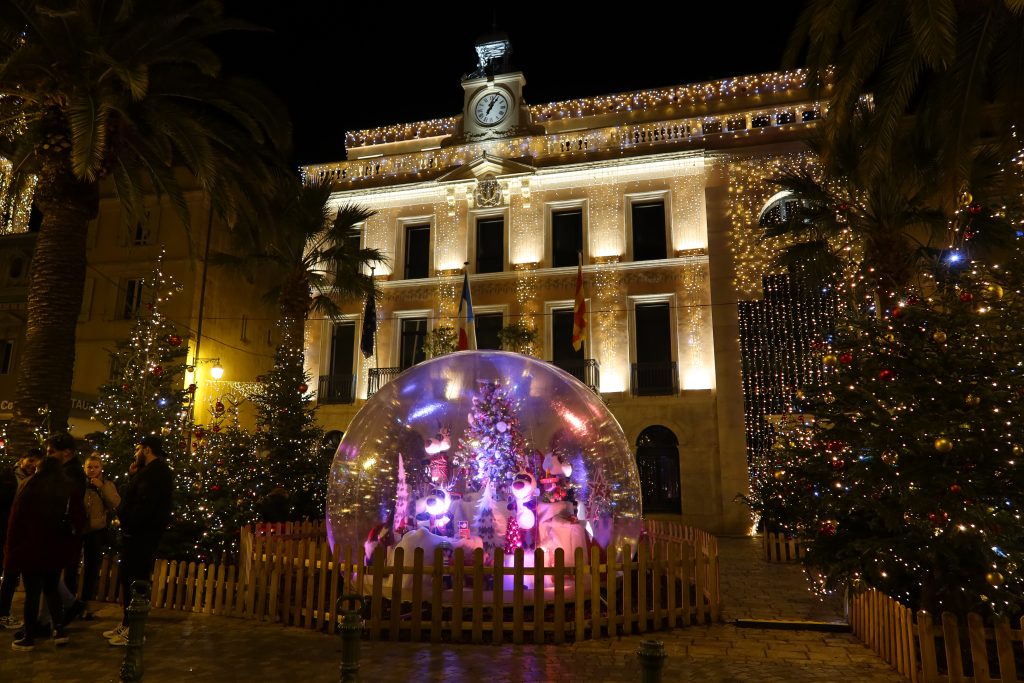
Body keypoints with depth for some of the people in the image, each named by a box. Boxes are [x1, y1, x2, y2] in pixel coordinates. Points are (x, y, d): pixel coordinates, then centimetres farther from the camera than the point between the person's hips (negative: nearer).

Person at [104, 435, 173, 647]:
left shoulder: (155, 472, -18)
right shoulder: (155, 471, 17)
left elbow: (145, 504, -26)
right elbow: (136, 498, 16)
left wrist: (127, 521, -14)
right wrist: (135, 475, 8)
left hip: (140, 536, -10)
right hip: (140, 535, 10)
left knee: (135, 581, -4)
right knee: (130, 580, 17)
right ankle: (127, 624, 28)